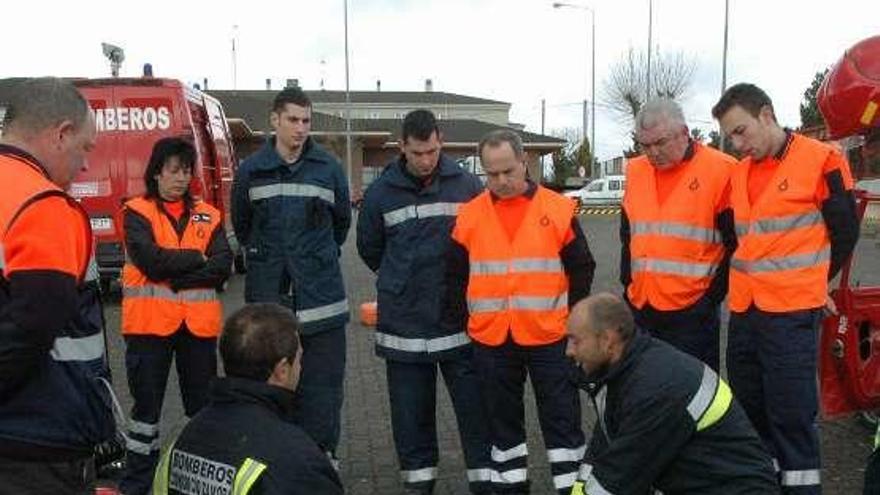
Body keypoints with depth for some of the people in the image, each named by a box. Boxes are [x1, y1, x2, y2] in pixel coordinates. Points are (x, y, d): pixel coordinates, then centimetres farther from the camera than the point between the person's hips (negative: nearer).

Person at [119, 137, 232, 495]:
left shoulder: (208, 216, 8)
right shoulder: (137, 212, 0)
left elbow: (222, 268, -5)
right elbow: (152, 261, -16)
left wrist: (173, 277, -13)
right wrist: (197, 258, -6)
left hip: (199, 324, 3)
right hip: (150, 322, -2)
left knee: (203, 405, 13)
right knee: (147, 406, 9)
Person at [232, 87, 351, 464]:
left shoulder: (329, 168, 1)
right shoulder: (251, 170, 2)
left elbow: (342, 220, 15)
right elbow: (241, 224, 17)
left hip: (320, 296, -1)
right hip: (268, 295, 1)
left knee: (323, 381, 2)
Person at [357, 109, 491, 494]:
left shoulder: (467, 185, -3)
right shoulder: (381, 192, 1)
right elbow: (369, 248, 14)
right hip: (404, 321, 1)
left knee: (474, 403, 5)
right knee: (411, 409, 11)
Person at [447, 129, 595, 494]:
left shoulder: (559, 209, -3)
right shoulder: (469, 215, 2)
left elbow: (582, 269, 4)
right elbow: (455, 276, 9)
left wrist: (571, 319, 3)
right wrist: (462, 321, 4)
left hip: (550, 337, -2)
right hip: (490, 339, 2)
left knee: (562, 417, 6)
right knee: (502, 419, 14)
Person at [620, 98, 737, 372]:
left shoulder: (720, 170, -9)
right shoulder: (635, 171, 8)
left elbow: (737, 245, -5)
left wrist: (713, 296, -7)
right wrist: (628, 284, 10)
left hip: (693, 311, -5)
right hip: (640, 308, 6)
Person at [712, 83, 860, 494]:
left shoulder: (820, 160, -9)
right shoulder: (738, 172, 10)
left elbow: (844, 232, -2)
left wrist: (809, 283, 8)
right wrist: (748, 281, 14)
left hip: (792, 313, -6)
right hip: (743, 311, 7)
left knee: (791, 413, -1)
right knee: (748, 406, 15)